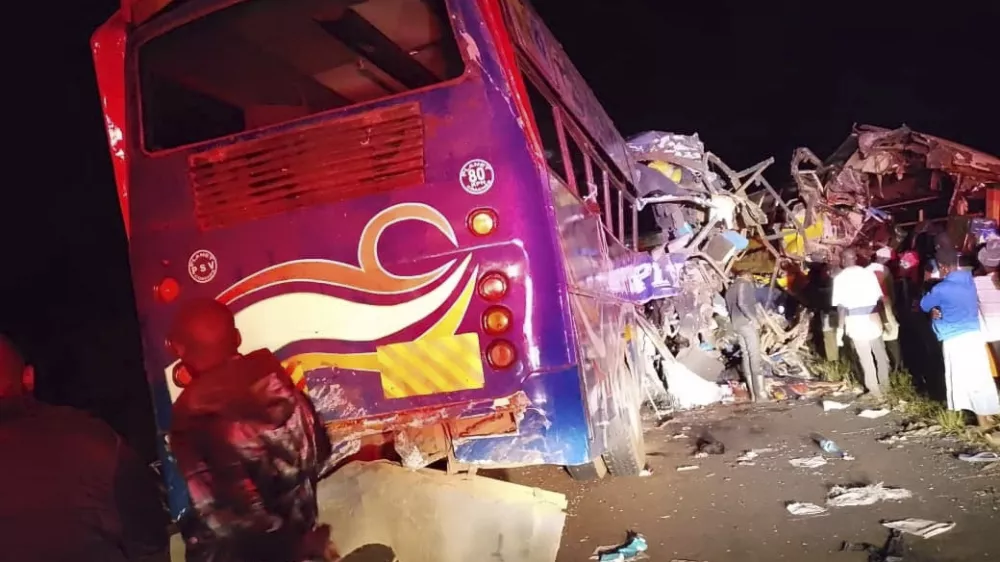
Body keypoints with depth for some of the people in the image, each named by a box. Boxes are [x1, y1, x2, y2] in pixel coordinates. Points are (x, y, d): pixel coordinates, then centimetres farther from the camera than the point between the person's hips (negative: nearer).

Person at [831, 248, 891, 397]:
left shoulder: (840, 278, -7)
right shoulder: (869, 273, 2)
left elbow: (841, 307, -10)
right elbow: (880, 299, 5)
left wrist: (840, 329, -5)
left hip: (855, 322, -3)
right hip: (873, 319, 3)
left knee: (866, 358, 8)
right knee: (880, 354, 18)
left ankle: (875, 390, 18)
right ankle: (884, 386, 31)